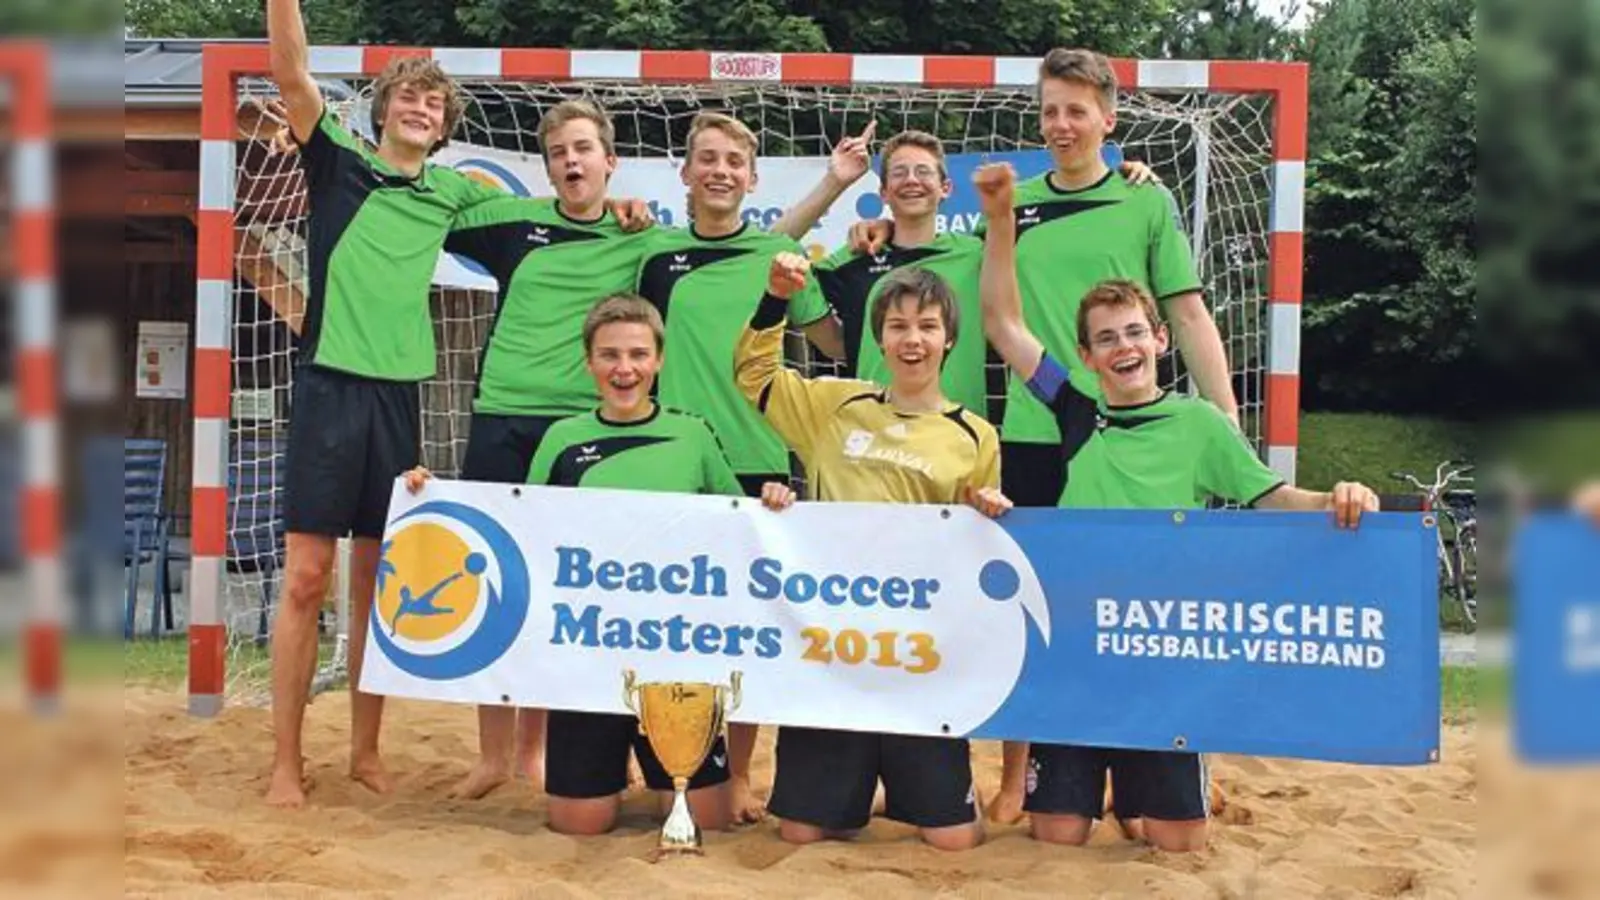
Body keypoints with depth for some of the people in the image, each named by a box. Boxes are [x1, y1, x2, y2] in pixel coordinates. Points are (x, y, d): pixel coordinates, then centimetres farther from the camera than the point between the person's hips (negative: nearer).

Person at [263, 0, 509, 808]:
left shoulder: (449, 191, 13)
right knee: (306, 576, -4)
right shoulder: (339, 161, 3)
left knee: (379, 580, 9)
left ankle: (366, 752, 18)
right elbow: (290, 73, -9)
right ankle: (285, 762, 5)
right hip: (330, 387, -4)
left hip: (400, 394, 4)